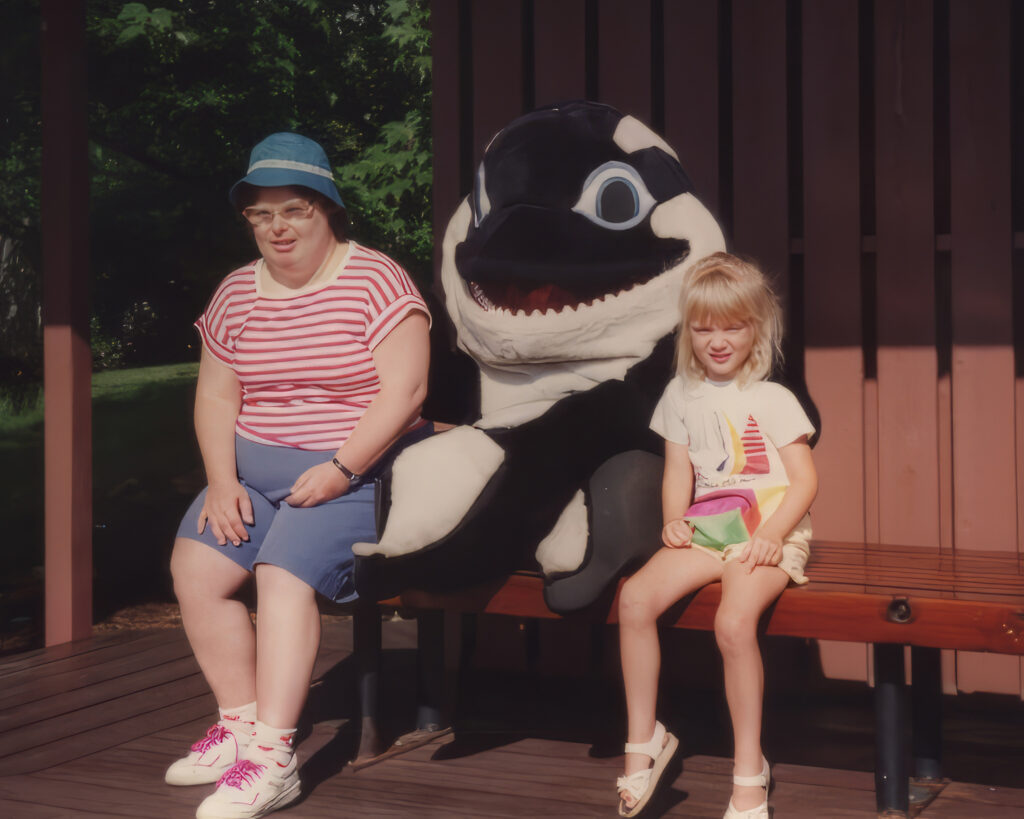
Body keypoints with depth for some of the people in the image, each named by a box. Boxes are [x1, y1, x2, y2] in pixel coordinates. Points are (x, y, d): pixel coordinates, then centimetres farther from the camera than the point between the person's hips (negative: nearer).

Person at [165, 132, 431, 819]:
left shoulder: (374, 279, -8)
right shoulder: (237, 293, 11)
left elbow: (405, 390, -16)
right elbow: (216, 395, 10)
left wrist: (341, 471, -22)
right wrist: (222, 480, -6)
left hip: (358, 472, -6)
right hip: (256, 470, 6)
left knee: (285, 573, -26)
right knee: (194, 565, -12)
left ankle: (273, 757, -25)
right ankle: (241, 724, 1)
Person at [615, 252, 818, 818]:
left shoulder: (772, 399, 0)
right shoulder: (682, 396, 14)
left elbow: (805, 479, -4)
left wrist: (772, 535, -18)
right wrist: (674, 519, -4)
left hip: (767, 533, -5)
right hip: (706, 532, 5)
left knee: (733, 620, -31)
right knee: (635, 597, -20)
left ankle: (749, 771, -15)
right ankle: (643, 741, -5)